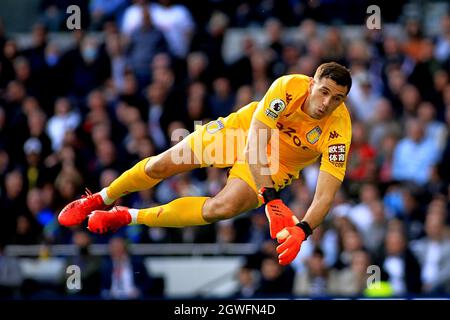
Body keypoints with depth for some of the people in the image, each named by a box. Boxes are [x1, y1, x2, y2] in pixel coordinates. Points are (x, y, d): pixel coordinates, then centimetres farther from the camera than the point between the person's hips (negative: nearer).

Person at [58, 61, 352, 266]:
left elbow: (326, 195, -35)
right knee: (160, 166, 0)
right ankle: (101, 199, 34)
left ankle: (126, 217, -6)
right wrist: (271, 199, -51)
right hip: (242, 129, 1)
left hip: (276, 165, -1)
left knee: (221, 209, -27)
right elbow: (254, 140, -40)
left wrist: (302, 230, -54)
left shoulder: (338, 132, -32)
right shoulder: (289, 87, -34)